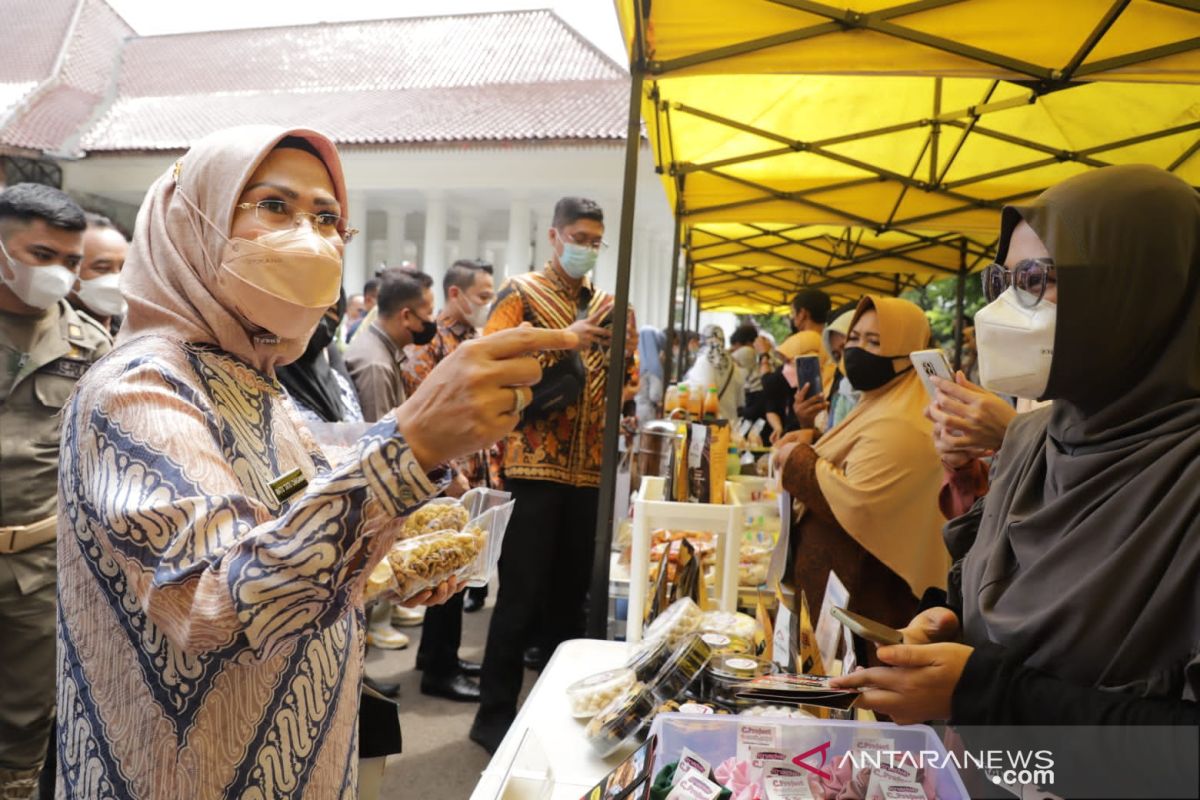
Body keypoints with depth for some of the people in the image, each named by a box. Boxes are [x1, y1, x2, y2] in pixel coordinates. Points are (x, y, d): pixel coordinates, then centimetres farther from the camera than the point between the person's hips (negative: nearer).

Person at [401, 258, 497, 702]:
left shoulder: (472, 340, 13)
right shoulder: (430, 342, -14)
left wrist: (486, 470, 15)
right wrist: (448, 472, -20)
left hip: (473, 475, 9)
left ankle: (439, 653, 32)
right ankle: (439, 670, 16)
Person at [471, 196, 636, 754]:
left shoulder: (604, 303, 16)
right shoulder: (522, 292, 0)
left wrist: (625, 352, -1)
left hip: (589, 468, 6)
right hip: (536, 464, -5)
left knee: (571, 592, 13)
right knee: (523, 593, -1)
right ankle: (495, 713, 14)